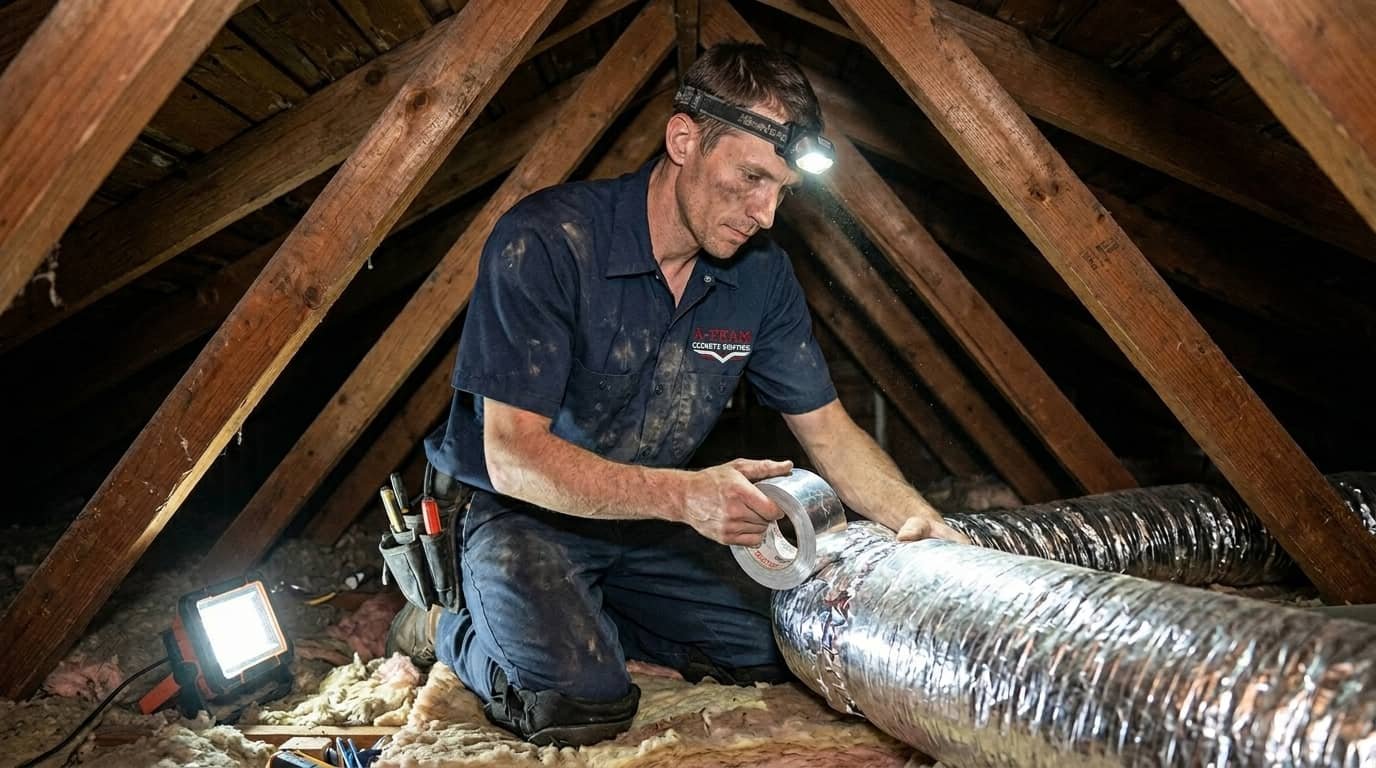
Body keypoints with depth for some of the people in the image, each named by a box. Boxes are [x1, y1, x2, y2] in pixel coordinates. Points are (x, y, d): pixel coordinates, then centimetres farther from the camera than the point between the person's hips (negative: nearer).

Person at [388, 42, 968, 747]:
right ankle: (449, 628, 5)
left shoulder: (761, 274, -7)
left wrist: (918, 519, -17)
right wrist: (684, 495, -40)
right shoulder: (544, 241, -26)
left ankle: (586, 620, 16)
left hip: (646, 522, 6)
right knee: (583, 704, -27)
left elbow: (827, 428, 1)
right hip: (522, 512, -6)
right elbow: (514, 456, -28)